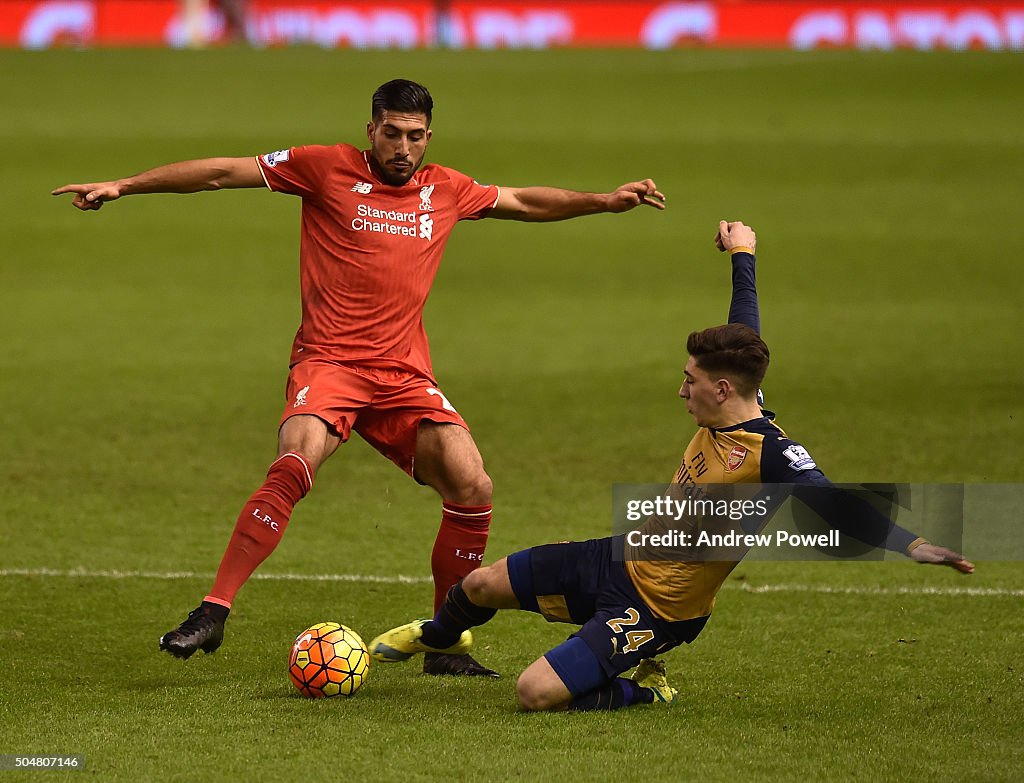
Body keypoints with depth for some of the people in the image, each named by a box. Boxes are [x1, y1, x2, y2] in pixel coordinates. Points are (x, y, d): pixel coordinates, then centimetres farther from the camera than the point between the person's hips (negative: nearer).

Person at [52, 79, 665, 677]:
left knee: (473, 489, -10)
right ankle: (212, 615, -26)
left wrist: (607, 200, 24)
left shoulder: (447, 191, 13)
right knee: (296, 465, -31)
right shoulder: (328, 169, 0)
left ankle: (445, 645, 6)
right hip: (328, 361, -5)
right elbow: (222, 173, 1)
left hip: (406, 375, 5)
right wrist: (121, 186, -1)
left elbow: (526, 202, 30)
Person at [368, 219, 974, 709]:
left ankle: (643, 688, 3)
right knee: (482, 585, 21)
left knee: (537, 692, -24)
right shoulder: (725, 417, -4)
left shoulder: (772, 457, -28)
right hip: (622, 559, 8)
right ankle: (437, 636, 56)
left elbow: (836, 508, -40)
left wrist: (911, 544, -56)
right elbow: (744, 336, 14)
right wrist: (742, 256, 30)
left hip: (657, 611, -8)